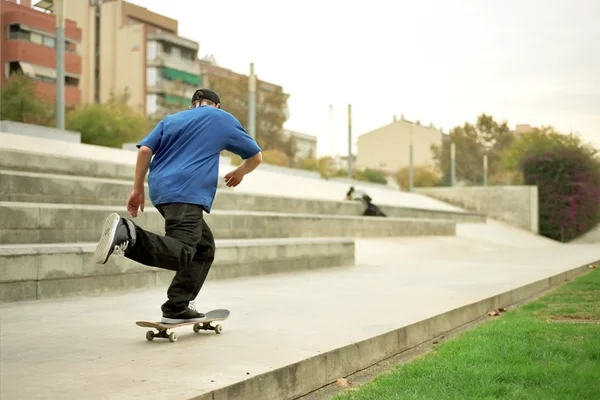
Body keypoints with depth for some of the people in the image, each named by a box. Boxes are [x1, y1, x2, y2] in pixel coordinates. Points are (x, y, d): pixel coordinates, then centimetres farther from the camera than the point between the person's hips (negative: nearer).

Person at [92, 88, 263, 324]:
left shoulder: (172, 119, 27)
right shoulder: (224, 119, 19)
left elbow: (145, 150, 11)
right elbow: (256, 157, 23)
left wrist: (138, 189, 14)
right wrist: (240, 173, 43)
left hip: (161, 189, 7)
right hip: (187, 193, -6)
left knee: (204, 247, 16)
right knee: (180, 253, -21)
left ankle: (178, 308, 8)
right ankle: (128, 235, -43)